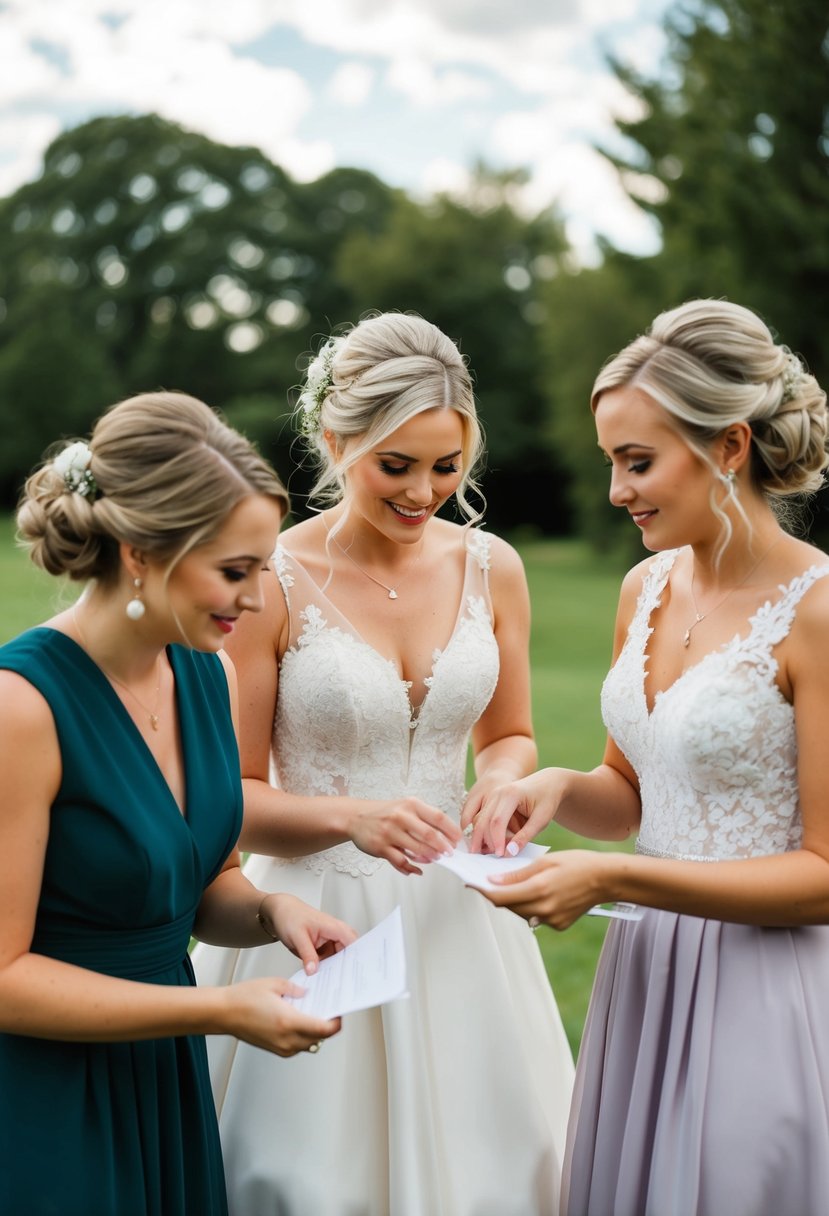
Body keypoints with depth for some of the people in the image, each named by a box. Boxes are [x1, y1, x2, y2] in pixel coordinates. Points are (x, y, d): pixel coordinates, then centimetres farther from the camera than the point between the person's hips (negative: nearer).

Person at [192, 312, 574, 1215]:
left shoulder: (490, 568, 1)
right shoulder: (271, 583, -12)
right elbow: (229, 796, -7)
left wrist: (499, 781, -8)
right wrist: (351, 817, -23)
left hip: (453, 911, 4)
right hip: (317, 918, -4)